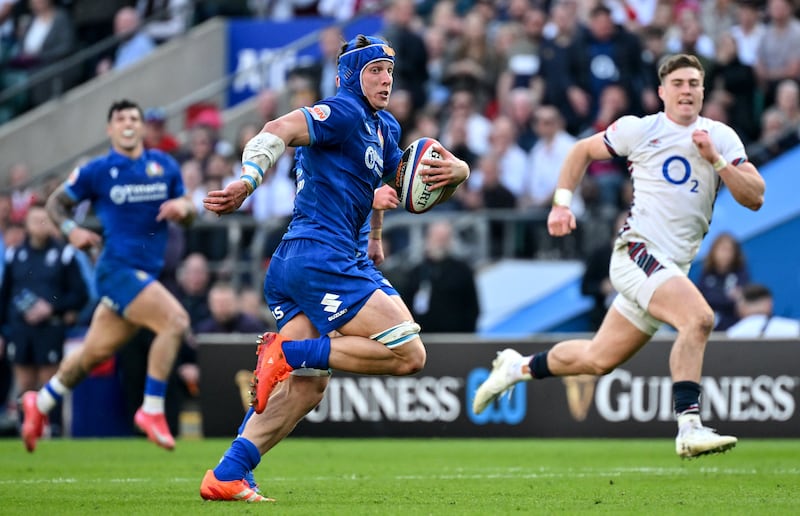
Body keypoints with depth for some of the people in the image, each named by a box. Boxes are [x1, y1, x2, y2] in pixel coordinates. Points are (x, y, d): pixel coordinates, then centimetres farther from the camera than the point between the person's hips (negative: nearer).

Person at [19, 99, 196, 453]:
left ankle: (40, 403, 35)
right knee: (175, 320, -24)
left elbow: (186, 214, 17)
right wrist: (70, 230, -11)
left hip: (146, 273, 6)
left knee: (95, 352, 14)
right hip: (118, 268, -6)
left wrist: (183, 208, -7)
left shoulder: (164, 166, 10)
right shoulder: (98, 171, -2)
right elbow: (55, 202, 9)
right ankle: (152, 411, -18)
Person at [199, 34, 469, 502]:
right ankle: (289, 352, -14)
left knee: (306, 388, 7)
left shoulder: (380, 132, 24)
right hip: (322, 257, -10)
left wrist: (454, 170, 4)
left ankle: (226, 476, -1)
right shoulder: (344, 112, -4)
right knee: (409, 354, -10)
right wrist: (246, 183, -34)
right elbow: (280, 130, -18)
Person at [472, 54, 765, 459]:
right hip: (636, 252, -5)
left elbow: (754, 198, -1)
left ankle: (518, 368, 36)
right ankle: (689, 428, -30)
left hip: (673, 266, 5)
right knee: (699, 318, -30)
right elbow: (582, 151, 15)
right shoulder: (640, 130, 0)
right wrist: (561, 203, 5)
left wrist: (716, 160, -13)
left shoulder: (722, 138, 7)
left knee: (598, 359, 12)